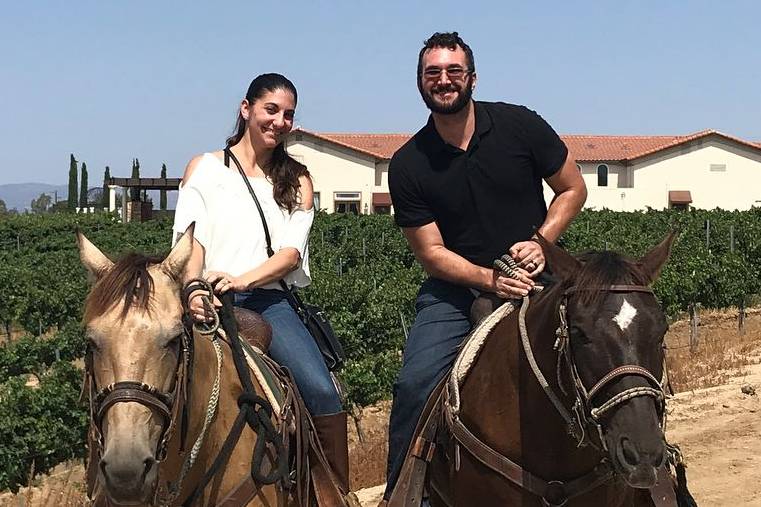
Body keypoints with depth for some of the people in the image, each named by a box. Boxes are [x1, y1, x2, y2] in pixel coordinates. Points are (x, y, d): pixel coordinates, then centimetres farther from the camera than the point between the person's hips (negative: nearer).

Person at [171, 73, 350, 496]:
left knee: (322, 392, -23)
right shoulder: (205, 168, 14)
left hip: (270, 301, 1)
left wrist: (243, 279, -17)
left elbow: (292, 250, 4)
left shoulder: (297, 180, 18)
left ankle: (342, 494, -10)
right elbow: (190, 238, 0)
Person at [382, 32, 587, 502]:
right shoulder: (408, 165, -5)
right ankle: (399, 491, 1)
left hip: (532, 278, 0)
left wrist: (541, 241, -11)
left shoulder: (519, 125, -5)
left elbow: (574, 188, 5)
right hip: (456, 288, 0)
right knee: (414, 383, -15)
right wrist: (492, 279, -21)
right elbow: (433, 253, -4)